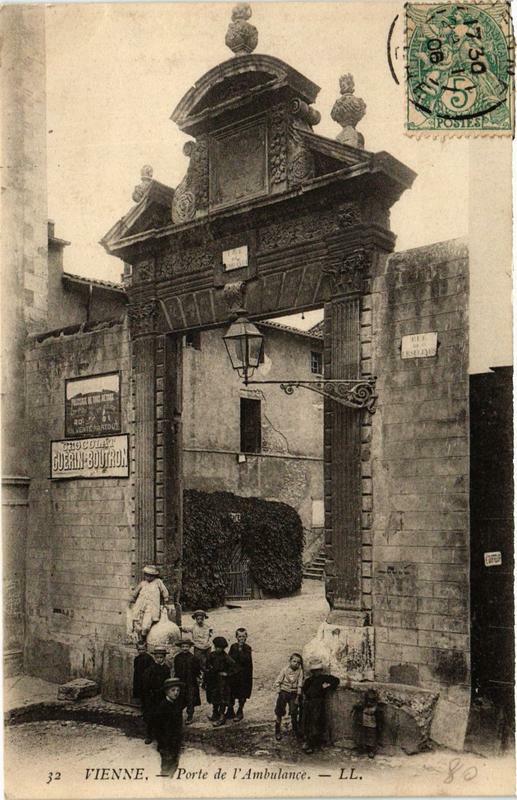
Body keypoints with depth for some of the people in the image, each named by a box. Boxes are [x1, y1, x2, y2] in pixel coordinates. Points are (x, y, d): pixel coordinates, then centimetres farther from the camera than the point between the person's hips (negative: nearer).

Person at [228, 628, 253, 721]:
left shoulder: (247, 648, -7)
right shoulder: (233, 646, 3)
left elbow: (245, 660, -20)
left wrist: (240, 649, -23)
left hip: (243, 674, -3)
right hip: (233, 673, 3)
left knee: (242, 695, 6)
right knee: (231, 694, 9)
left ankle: (240, 712, 21)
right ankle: (230, 712, 22)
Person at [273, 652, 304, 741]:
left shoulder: (300, 671, -7)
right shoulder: (285, 670, -8)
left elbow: (300, 684, -5)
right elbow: (278, 682, -4)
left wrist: (298, 697, -7)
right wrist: (279, 693, -7)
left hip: (294, 694, 1)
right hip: (283, 693, 0)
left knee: (294, 713, 3)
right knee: (279, 713, 3)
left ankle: (296, 730, 20)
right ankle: (277, 732, 16)